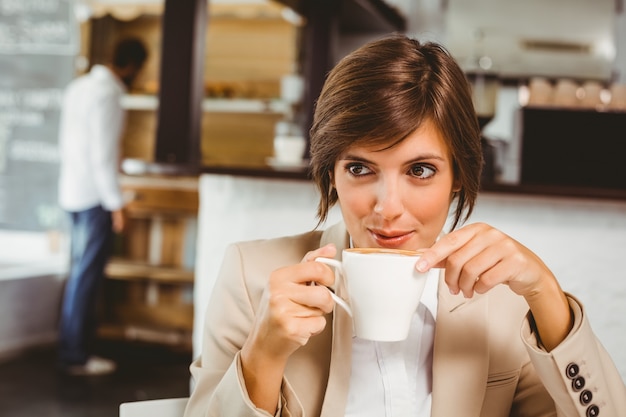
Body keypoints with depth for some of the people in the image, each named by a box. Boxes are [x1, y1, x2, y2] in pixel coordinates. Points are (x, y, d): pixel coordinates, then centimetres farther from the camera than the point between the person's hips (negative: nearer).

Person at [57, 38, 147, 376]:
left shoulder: (79, 86, 12)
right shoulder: (107, 94, -16)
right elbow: (104, 154, -20)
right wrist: (115, 203, -15)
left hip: (72, 191, 9)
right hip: (94, 196, -9)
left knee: (80, 274, 15)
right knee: (86, 276, -2)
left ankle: (73, 349, 22)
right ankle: (75, 356, 5)